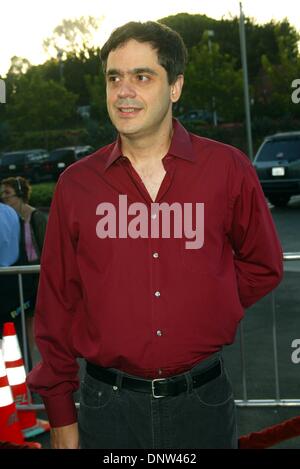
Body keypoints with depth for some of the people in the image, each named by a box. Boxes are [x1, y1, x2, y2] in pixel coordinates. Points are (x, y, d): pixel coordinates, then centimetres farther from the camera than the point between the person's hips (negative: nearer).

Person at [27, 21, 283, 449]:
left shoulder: (228, 169, -4)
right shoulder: (76, 184, -3)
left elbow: (262, 267, 10)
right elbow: (57, 303, 1)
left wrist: (205, 316, -1)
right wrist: (61, 417, 3)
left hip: (203, 400, 0)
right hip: (108, 404, 0)